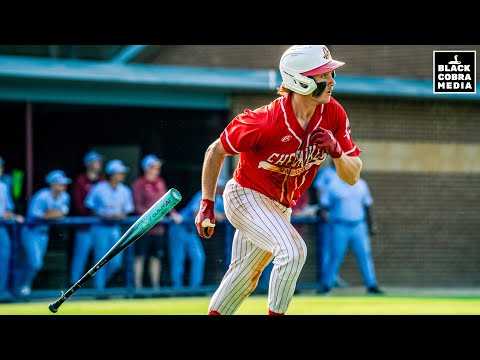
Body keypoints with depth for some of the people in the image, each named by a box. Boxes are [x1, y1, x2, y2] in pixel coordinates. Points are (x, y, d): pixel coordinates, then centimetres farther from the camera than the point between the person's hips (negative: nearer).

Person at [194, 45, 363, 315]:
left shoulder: (333, 114, -14)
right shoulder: (266, 121, -29)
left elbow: (352, 177, -7)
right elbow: (216, 151, -14)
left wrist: (336, 151, -28)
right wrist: (207, 206, -12)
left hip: (281, 208, 7)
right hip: (246, 197, -7)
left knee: (245, 281, 18)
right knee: (293, 250, -28)